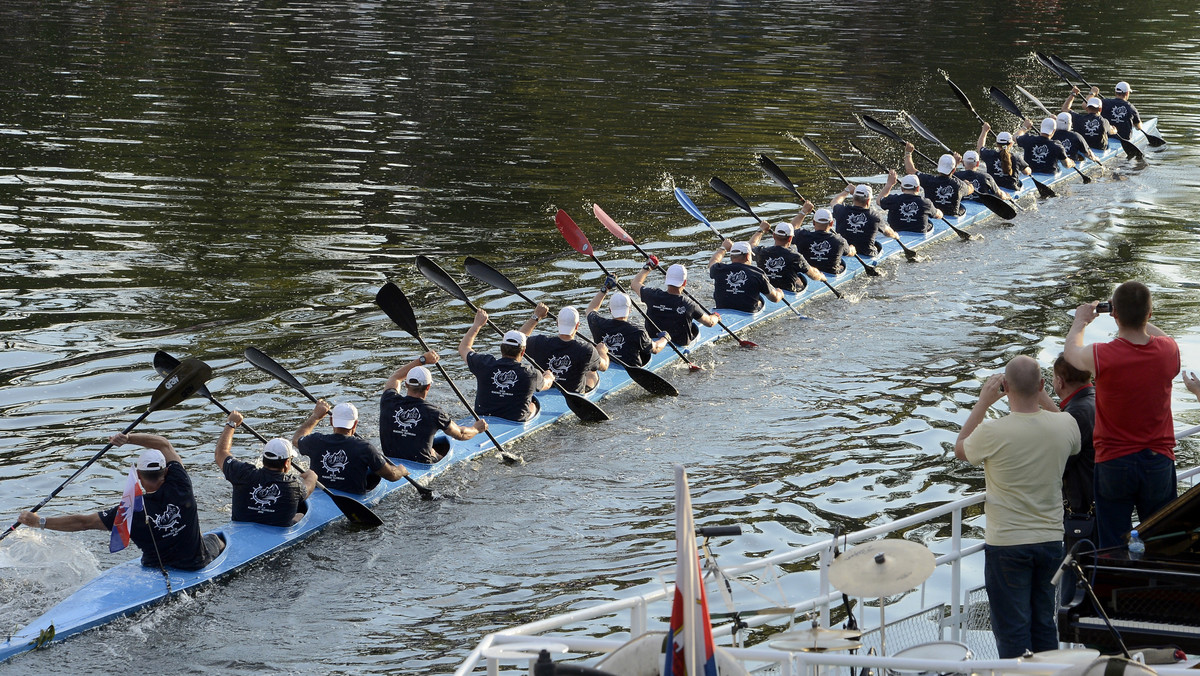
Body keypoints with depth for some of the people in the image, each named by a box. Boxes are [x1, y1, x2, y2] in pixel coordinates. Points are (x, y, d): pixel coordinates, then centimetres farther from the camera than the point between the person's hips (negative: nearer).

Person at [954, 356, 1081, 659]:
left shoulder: (993, 432, -21)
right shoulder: (1065, 425, -9)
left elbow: (960, 449, 2)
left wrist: (983, 403, 4)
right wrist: (1038, 395, 16)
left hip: (1006, 543, -4)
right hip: (1051, 540, 4)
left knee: (1012, 630, 5)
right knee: (1044, 626, 17)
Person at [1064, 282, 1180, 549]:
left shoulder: (1101, 356, -17)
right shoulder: (1167, 350, -9)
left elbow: (1071, 352, 9)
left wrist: (1080, 321, 27)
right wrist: (1139, 318, 30)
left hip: (1113, 463, -2)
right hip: (1159, 462, 2)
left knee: (1113, 548, 5)